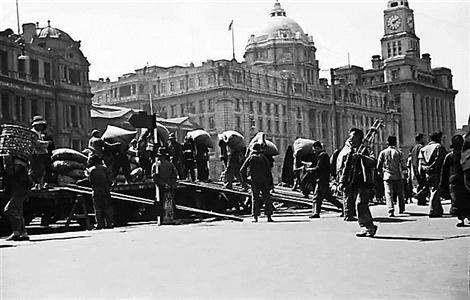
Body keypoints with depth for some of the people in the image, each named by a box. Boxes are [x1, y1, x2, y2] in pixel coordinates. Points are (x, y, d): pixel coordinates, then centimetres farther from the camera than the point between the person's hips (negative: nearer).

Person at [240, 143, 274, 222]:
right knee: (267, 198, 5)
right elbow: (269, 171, 1)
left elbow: (242, 170, -2)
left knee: (255, 198, 4)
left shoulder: (250, 158, 4)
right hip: (264, 181, 0)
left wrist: (244, 179, 8)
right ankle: (269, 217, 1)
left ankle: (255, 217, -3)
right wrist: (271, 183, 3)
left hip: (254, 182, 0)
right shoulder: (264, 158, 5)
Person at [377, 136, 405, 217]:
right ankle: (401, 209, 28)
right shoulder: (399, 152, -3)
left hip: (387, 177, 0)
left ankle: (391, 211, -16)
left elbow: (378, 166, 0)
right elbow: (402, 166, -5)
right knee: (400, 193, 16)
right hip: (398, 177, 0)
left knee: (389, 194, -2)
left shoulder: (383, 152, 0)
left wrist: (382, 173, 16)